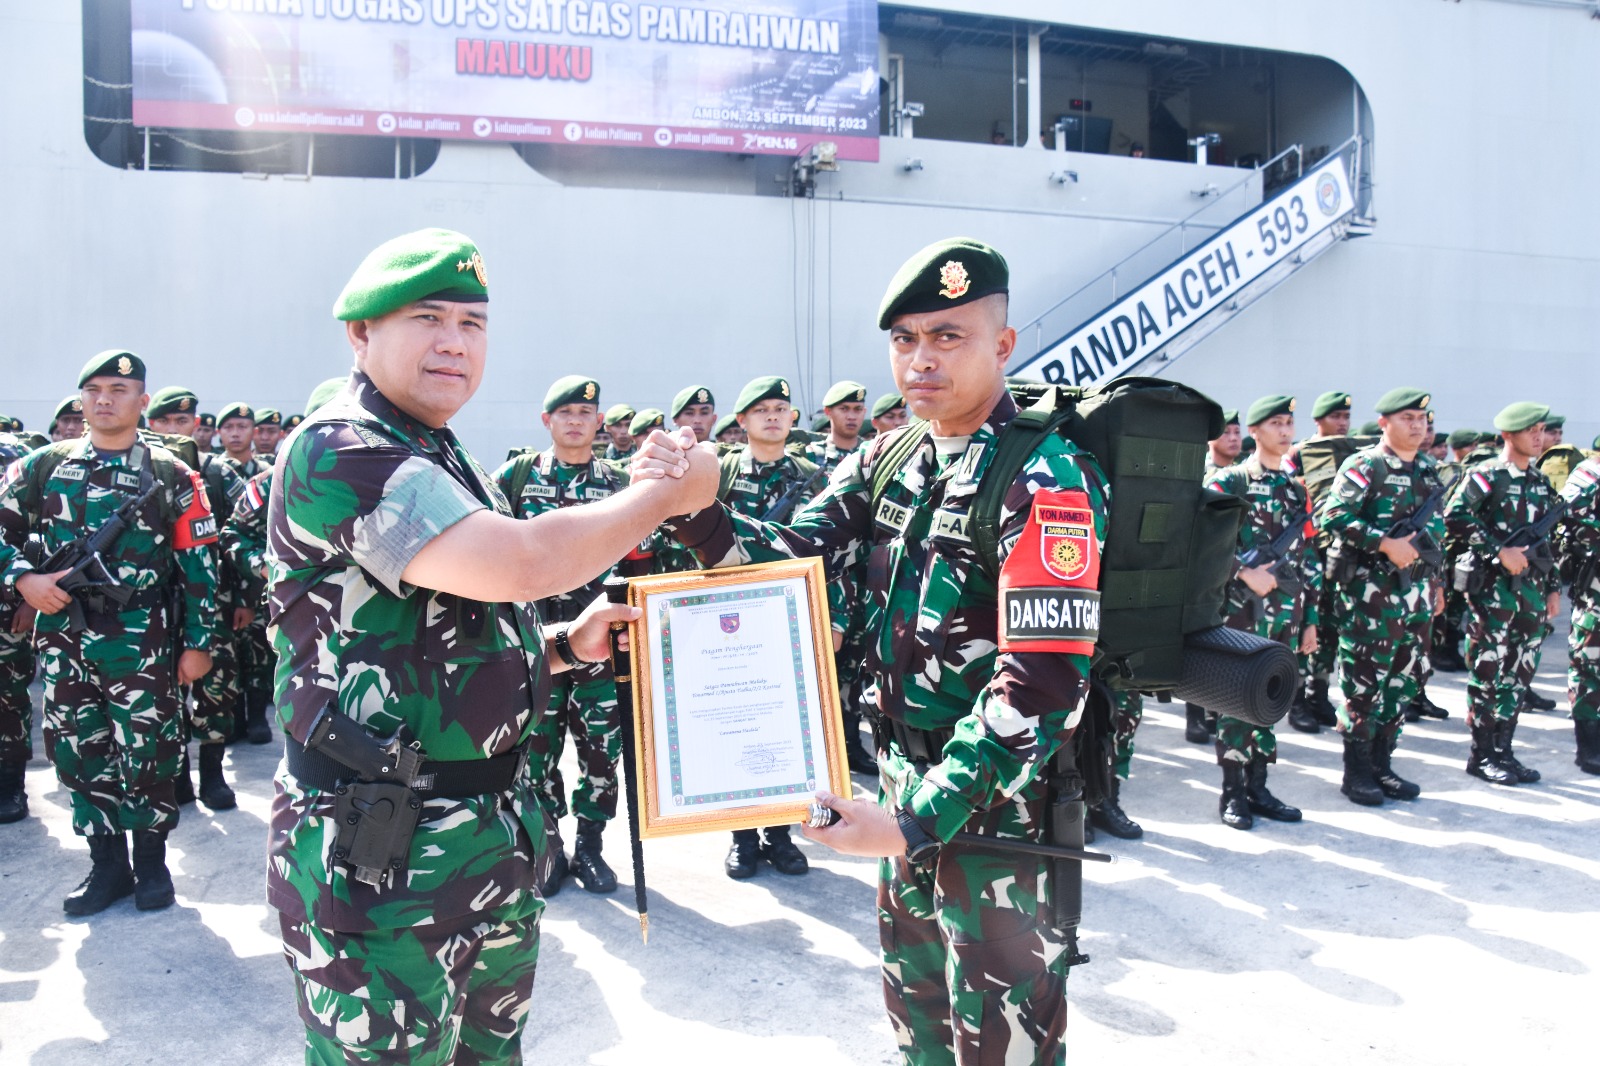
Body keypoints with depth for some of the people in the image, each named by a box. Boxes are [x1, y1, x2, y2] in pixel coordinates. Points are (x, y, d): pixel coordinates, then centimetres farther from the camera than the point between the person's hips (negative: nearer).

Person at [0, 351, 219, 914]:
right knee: (78, 756, 10)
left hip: (141, 642, -3)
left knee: (146, 757, 1)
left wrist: (198, 641, -4)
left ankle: (151, 863, 19)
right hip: (62, 639, 4)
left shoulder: (171, 476, -1)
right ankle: (107, 865, 25)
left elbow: (198, 562, -2)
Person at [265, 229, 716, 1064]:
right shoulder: (337, 452, -17)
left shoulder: (445, 463, 13)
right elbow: (518, 564, -30)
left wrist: (569, 644, 3)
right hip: (378, 855, -9)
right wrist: (668, 493, -16)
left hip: (495, 831, 9)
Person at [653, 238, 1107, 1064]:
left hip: (1001, 806, -7)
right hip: (907, 787, 7)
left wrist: (917, 819, -25)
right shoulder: (887, 461, 5)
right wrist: (697, 515, -21)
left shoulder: (1045, 479, -18)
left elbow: (1040, 683, -24)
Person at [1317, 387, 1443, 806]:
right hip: (1368, 592, -7)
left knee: (1401, 683, 11)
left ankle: (1382, 764, 22)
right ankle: (1357, 772, 9)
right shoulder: (1364, 466, -9)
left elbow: (1437, 526, 22)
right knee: (1364, 683, -1)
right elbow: (1332, 517, -19)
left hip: (1412, 590, 7)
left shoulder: (1428, 470, 13)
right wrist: (1385, 543, -24)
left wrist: (1433, 582, 12)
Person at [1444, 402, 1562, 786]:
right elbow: (1454, 517, -20)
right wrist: (1499, 552, -21)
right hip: (1492, 585, -7)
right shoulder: (1486, 475, -7)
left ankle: (1503, 751, 18)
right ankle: (1481, 754, 7)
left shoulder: (1539, 481, 15)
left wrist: (1552, 587, 18)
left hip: (1530, 587, 7)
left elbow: (1544, 541, 21)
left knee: (1520, 673, 9)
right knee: (1488, 671, -2)